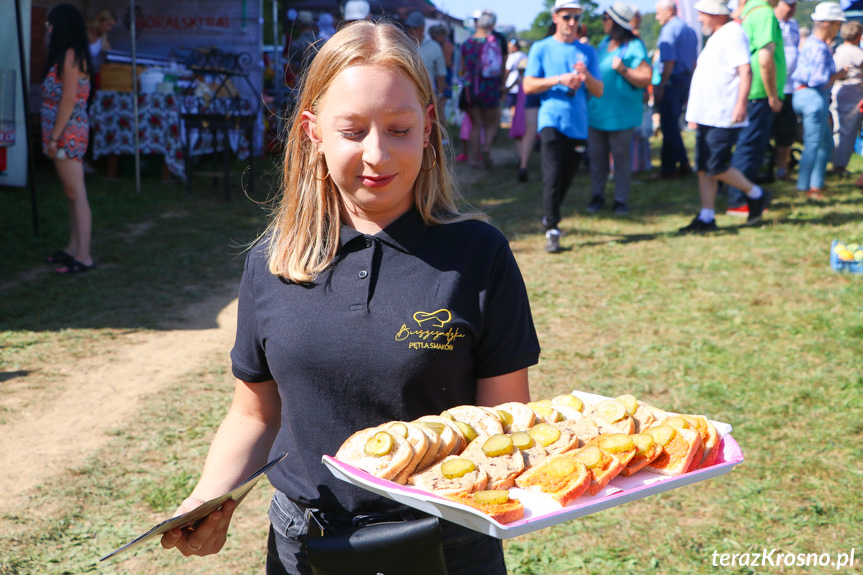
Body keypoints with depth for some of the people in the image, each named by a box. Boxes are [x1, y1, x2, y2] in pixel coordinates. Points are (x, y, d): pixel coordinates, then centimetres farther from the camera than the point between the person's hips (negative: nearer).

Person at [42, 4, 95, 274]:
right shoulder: (71, 55, 16)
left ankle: (83, 256, -5)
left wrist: (55, 136, -18)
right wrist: (53, 135, 17)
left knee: (76, 194, -8)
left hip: (68, 132, -10)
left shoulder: (70, 56, -14)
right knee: (71, 193, 15)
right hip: (70, 133, 10)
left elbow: (68, 99, -19)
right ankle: (73, 248, 24)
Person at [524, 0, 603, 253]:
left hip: (578, 125, 4)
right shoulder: (541, 49, 6)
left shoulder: (587, 51, 13)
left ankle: (549, 218, 29)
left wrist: (586, 76, -12)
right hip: (551, 121, -3)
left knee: (567, 177, 9)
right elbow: (528, 85, -1)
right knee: (552, 175, -14)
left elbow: (598, 91, 9)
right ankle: (551, 230, -12)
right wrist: (559, 80, -13)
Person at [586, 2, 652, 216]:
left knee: (621, 156, 2)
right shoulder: (605, 43, 12)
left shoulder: (634, 47, -11)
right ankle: (597, 196, 19)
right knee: (596, 155, 9)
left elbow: (646, 78, -17)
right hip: (597, 111, 7)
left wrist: (623, 69, -26)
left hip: (620, 114, -7)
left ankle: (621, 200, 9)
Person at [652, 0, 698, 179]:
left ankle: (669, 168, -1)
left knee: (669, 126, -4)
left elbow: (669, 61, -20)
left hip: (671, 81, -9)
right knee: (672, 125, 15)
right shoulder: (690, 30, 15)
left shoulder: (668, 30, -12)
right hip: (686, 81, 9)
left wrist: (660, 86, -18)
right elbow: (694, 61, 18)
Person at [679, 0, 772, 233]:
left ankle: (757, 195, 9)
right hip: (707, 116, 10)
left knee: (716, 167, -10)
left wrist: (741, 104, -28)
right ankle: (706, 218, 10)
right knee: (703, 168, 6)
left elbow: (745, 71, -20)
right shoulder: (716, 37, 20)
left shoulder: (733, 34, -11)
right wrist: (696, 113, 24)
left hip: (723, 118, -10)